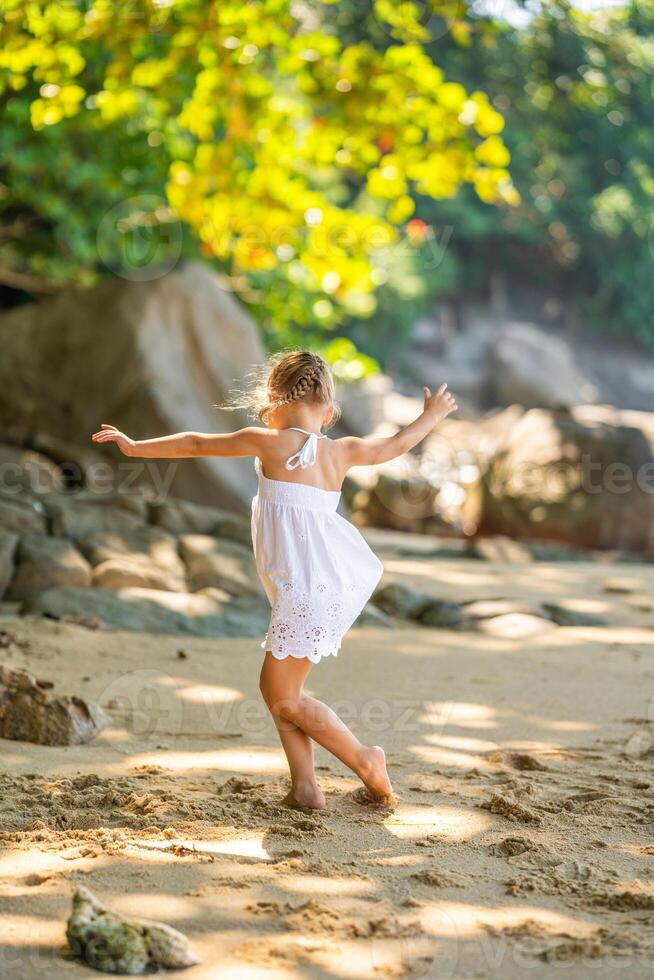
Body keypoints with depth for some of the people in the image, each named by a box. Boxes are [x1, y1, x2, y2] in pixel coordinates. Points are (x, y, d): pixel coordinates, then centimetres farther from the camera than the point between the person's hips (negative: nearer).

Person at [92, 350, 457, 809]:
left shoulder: (268, 442, -4)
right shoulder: (340, 451, 10)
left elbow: (195, 444, 4)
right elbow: (396, 444, 26)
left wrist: (137, 446, 16)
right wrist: (431, 416, 45)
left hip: (306, 590, -7)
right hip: (342, 580, 7)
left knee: (284, 698, 6)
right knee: (277, 687, 16)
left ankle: (365, 760, 9)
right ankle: (304, 786, 15)